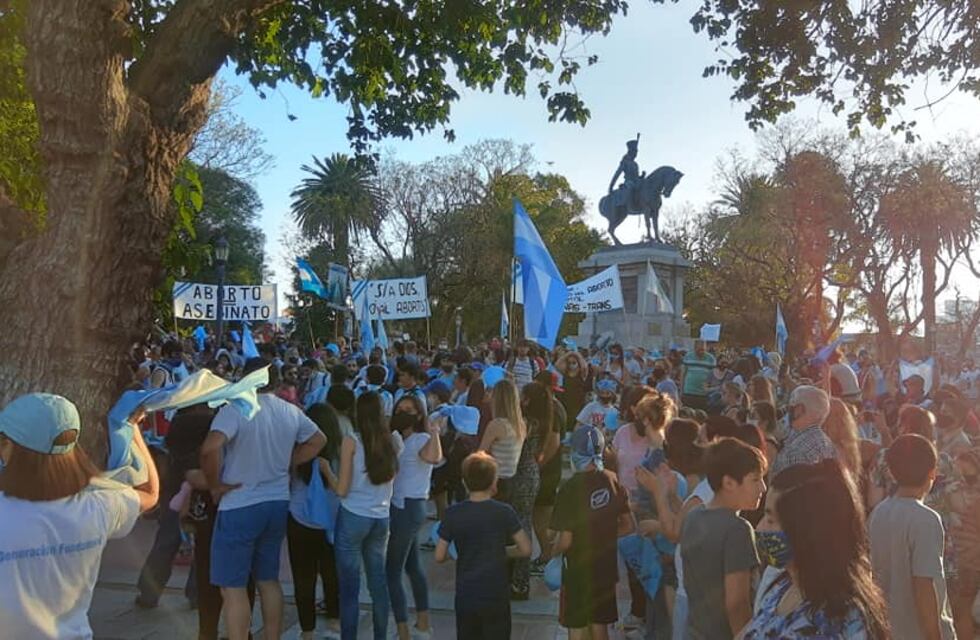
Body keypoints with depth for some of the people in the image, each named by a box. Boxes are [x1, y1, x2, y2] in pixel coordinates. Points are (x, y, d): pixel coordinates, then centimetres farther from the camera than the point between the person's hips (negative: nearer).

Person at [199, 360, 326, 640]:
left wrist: (215, 485, -16)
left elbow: (210, 448, -32)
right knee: (269, 580, 19)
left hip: (239, 507, -6)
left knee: (233, 587, 5)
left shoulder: (235, 409, -17)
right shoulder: (291, 412, 3)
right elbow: (318, 440, 16)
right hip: (277, 503, 6)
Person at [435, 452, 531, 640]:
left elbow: (439, 556, -5)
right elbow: (526, 550, -8)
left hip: (465, 597, 2)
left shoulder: (453, 514, -7)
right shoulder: (504, 512, -10)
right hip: (496, 596, -1)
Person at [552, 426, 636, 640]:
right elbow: (629, 526, 3)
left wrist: (554, 550, 1)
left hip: (578, 570, -5)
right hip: (606, 568, 5)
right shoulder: (613, 481, -6)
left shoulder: (571, 488, -22)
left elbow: (565, 541, -20)